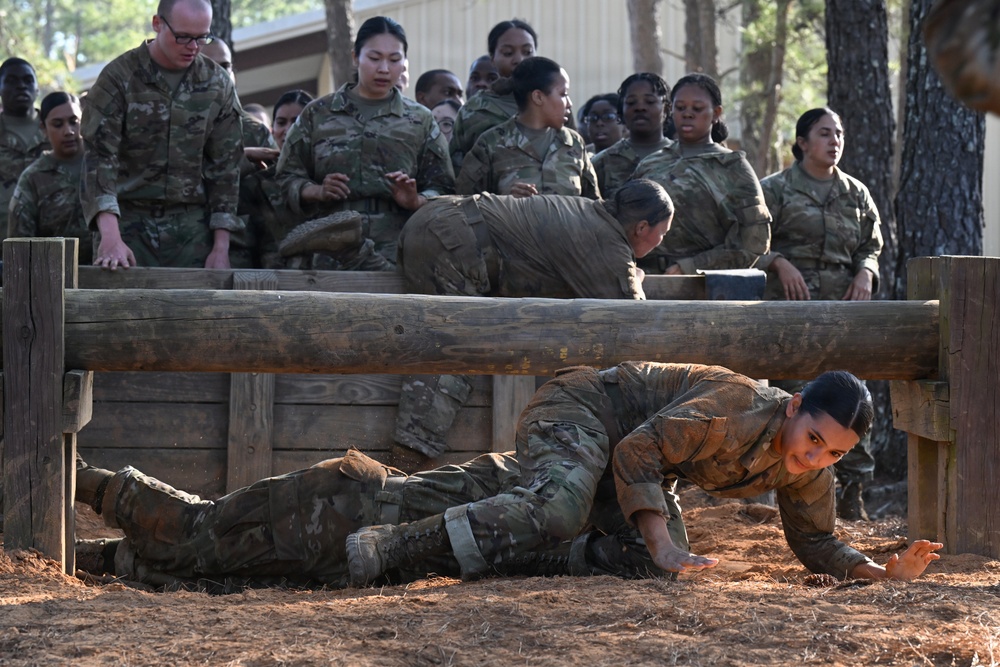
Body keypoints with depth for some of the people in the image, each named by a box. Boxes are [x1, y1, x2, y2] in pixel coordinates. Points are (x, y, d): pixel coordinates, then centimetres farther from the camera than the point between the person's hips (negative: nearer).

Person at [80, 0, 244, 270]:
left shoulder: (217, 85, 5)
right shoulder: (118, 78, -6)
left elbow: (225, 167, 7)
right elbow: (99, 156, -14)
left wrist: (221, 247, 0)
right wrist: (110, 236, -27)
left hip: (191, 229, 2)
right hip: (129, 224, -2)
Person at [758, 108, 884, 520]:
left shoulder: (856, 193, 16)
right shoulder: (775, 188, 5)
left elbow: (871, 245, 20)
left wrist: (865, 273, 0)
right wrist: (780, 264, -14)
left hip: (843, 305, 3)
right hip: (790, 303, -3)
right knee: (793, 395, -7)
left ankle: (852, 493, 0)